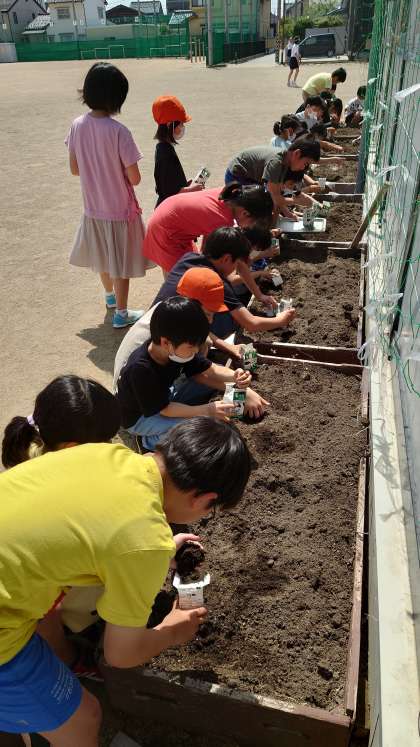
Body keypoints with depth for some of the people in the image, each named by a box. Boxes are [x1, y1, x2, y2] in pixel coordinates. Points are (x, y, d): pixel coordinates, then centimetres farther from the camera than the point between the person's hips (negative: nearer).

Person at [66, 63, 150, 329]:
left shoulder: (78, 125, -7)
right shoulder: (118, 131, -23)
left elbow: (74, 169, 2)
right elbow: (134, 178, -19)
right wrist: (119, 170, 2)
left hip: (93, 208, 6)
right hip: (120, 209, -5)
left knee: (103, 257, 25)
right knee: (121, 263, 11)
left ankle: (110, 295, 48)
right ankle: (121, 313, 24)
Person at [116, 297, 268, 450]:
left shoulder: (178, 350, -18)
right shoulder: (140, 369, -37)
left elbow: (209, 370, -8)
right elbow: (165, 409, -29)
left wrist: (234, 376, -28)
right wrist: (207, 410, -32)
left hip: (165, 397, 7)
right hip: (140, 417, -7)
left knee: (213, 380, -5)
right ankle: (152, 441, -4)